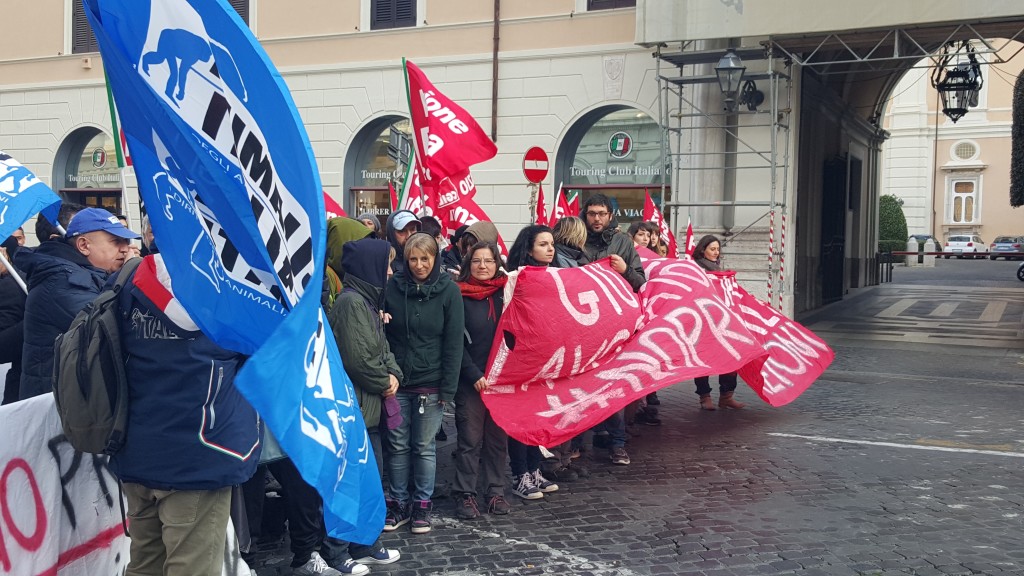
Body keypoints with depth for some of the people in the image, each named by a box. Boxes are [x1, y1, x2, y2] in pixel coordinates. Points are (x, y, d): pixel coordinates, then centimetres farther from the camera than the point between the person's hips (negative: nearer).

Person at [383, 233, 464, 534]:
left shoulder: (448, 290, -4)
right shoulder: (393, 287, 0)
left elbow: (453, 342, -5)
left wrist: (448, 386, -9)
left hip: (430, 383, -2)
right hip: (397, 381, 2)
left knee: (425, 446, 7)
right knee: (398, 445, 8)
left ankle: (422, 503, 20)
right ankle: (399, 503, 21)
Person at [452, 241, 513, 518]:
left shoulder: (506, 293, 5)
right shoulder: (460, 296, -2)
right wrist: (474, 374, -11)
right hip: (470, 380, -3)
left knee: (498, 437, 10)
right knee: (470, 438, 3)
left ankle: (495, 491, 20)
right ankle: (467, 494, 11)